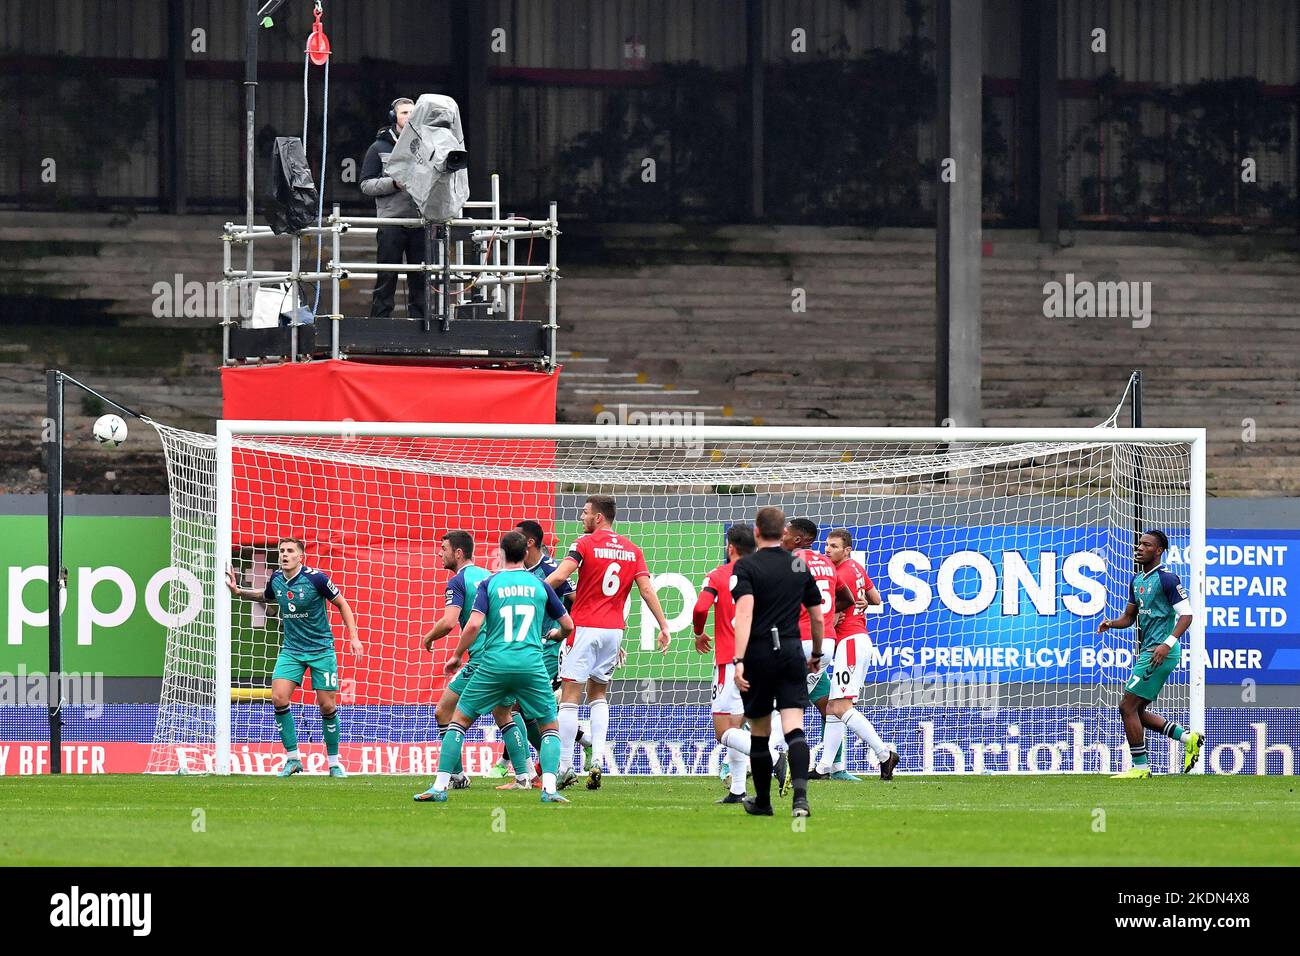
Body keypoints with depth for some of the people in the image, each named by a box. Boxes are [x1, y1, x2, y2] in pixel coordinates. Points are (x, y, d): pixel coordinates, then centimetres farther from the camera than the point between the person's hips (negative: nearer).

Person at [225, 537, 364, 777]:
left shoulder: (315, 578, -15)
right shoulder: (276, 578, -1)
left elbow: (342, 604, -4)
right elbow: (265, 596, 24)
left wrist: (354, 637, -9)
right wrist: (239, 591, 10)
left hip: (321, 649, -4)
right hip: (291, 649, 4)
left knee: (327, 705, -2)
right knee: (278, 697, -14)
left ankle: (334, 762, 14)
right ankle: (293, 758, -3)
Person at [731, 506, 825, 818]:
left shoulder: (746, 566, -4)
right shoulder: (800, 566, 9)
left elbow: (744, 613, -17)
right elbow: (817, 617, 15)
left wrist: (739, 660, -21)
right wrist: (816, 655, 30)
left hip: (758, 653, -2)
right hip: (791, 651, 2)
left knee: (759, 731, 12)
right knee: (794, 727, -7)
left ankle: (762, 801, 24)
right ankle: (800, 795, -27)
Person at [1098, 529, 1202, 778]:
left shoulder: (1167, 579, -10)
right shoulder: (1137, 580, 16)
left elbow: (1186, 614, -14)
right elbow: (1130, 616, 24)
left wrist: (1168, 643, -25)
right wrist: (1111, 624, 1)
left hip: (1160, 652, -10)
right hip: (1147, 652, 10)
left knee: (1127, 706, -9)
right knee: (1136, 712, 11)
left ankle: (1140, 767, -3)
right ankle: (1188, 737, 16)